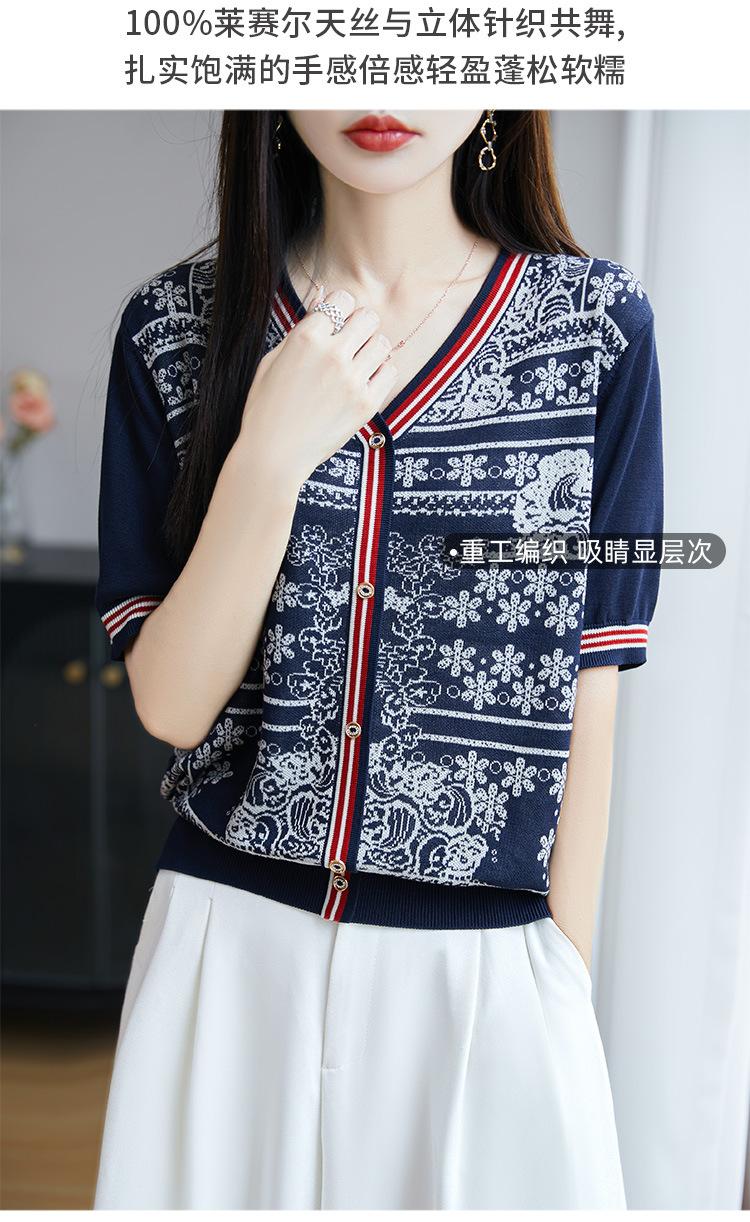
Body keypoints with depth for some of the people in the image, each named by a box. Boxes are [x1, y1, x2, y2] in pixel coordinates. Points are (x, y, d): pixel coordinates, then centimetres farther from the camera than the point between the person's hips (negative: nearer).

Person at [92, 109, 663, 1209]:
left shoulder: (601, 325, -6)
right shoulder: (176, 325, -3)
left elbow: (587, 696, -2)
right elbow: (171, 703, -7)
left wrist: (569, 989, 0)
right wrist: (272, 458, -19)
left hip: (487, 970, 0)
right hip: (226, 952, 1)